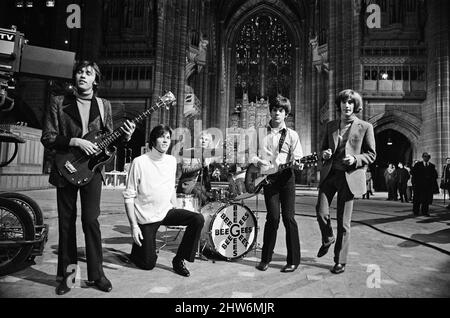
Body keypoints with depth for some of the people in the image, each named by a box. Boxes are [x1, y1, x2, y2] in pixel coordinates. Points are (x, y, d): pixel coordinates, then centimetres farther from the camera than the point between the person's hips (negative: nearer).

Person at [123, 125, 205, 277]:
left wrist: (176, 213, 12)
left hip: (166, 211, 5)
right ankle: (137, 246, 34)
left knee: (198, 219, -17)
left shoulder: (172, 161, 1)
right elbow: (129, 196, -13)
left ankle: (179, 260, -2)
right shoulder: (139, 162, -16)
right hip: (146, 217, -4)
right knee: (148, 264, -1)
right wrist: (133, 225, -17)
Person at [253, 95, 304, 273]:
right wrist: (257, 160, -7)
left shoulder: (292, 135, 8)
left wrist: (297, 164, -20)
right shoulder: (260, 132, 12)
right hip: (267, 177, 1)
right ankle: (266, 258, 10)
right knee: (273, 217, -6)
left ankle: (293, 260, 10)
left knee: (289, 218, -2)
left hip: (286, 177, 0)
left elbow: (297, 157, 2)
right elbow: (252, 154, 14)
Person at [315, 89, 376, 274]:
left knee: (343, 222, 1)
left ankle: (340, 261, 17)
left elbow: (371, 154, 4)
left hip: (349, 176, -3)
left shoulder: (365, 127, 2)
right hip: (329, 174, 3)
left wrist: (355, 159, -15)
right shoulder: (330, 126, 12)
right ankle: (328, 239, 26)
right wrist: (324, 153, -4)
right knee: (321, 212, -7)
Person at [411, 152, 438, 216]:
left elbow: (435, 175, 12)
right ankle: (416, 212, 8)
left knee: (427, 199, 0)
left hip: (428, 185, 3)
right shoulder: (418, 165, 5)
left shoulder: (432, 166, 14)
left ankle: (425, 212, 9)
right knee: (417, 199, -1)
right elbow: (412, 172, -1)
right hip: (419, 185, -2)